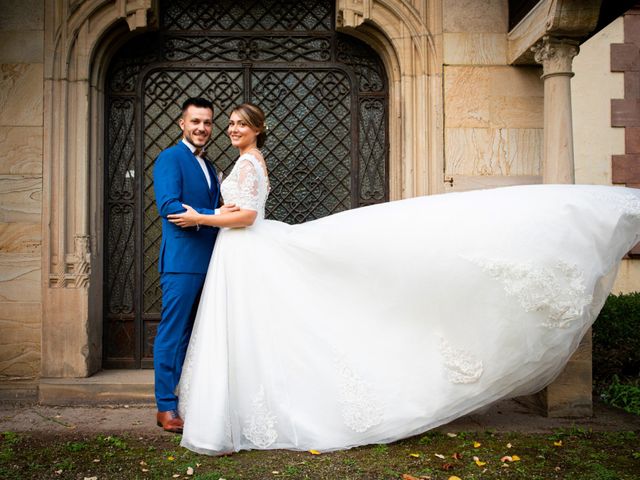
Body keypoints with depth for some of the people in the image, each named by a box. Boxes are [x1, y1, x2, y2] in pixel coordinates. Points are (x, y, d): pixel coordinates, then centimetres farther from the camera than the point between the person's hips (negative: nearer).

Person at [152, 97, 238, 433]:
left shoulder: (209, 167, 22)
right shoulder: (170, 158, -4)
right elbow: (168, 206, -17)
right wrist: (214, 215, -22)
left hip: (208, 262, 8)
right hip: (182, 262, -8)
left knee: (195, 336, 13)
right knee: (173, 335, -2)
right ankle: (166, 408, 8)